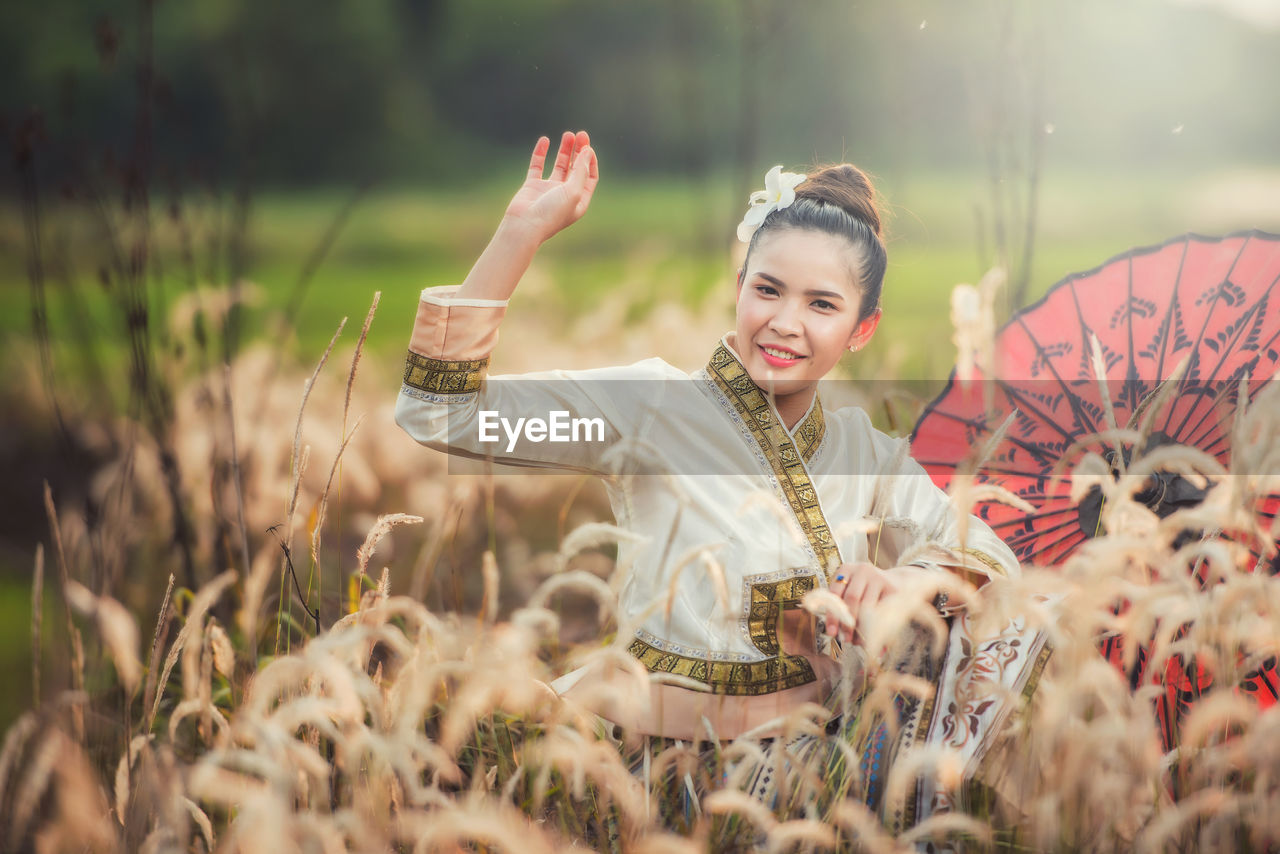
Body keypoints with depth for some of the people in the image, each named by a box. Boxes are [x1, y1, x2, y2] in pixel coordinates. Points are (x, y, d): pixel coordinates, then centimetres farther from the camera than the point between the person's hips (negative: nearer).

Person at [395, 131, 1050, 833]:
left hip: (812, 746, 4)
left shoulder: (862, 449, 7)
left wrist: (911, 581, -16)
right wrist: (523, 229, -18)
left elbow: (987, 554, 6)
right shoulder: (656, 405, -7)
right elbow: (441, 412, -14)